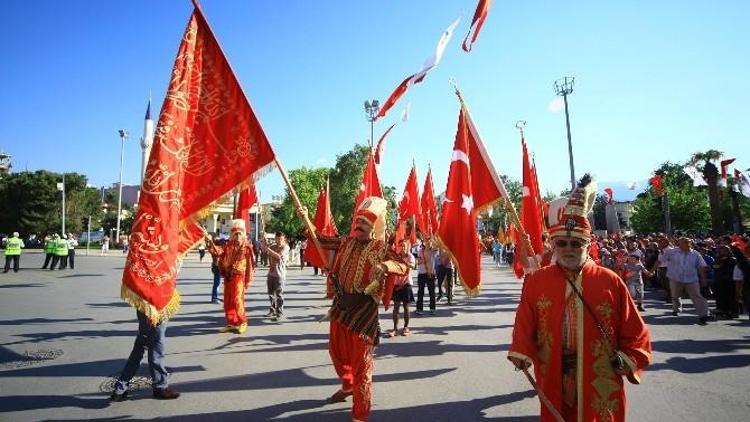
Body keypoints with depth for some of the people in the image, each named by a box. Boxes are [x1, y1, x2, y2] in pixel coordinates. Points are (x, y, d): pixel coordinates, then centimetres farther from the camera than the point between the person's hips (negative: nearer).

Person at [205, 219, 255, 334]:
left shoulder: (247, 247, -5)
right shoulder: (228, 246, 8)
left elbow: (250, 265, -5)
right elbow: (218, 251, -6)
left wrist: (248, 280, -8)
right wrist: (210, 242, -21)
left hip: (239, 276, -5)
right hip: (228, 277, 6)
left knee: (237, 300, -10)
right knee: (227, 301, 9)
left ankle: (243, 322, 5)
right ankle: (231, 324, 21)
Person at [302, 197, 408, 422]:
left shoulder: (381, 248, -9)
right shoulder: (347, 242, 7)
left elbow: (403, 267, -17)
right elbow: (323, 240, 14)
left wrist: (385, 266, -37)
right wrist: (306, 220, 4)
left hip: (363, 308, -6)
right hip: (341, 304, 6)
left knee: (360, 361, 1)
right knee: (336, 351, 23)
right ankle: (348, 386, 51)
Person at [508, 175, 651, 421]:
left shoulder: (611, 282, -4)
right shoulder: (535, 281, -3)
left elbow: (634, 332, 2)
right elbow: (525, 325, -2)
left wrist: (627, 359, -11)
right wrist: (522, 354, -15)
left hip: (600, 385, 0)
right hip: (553, 381, 1)